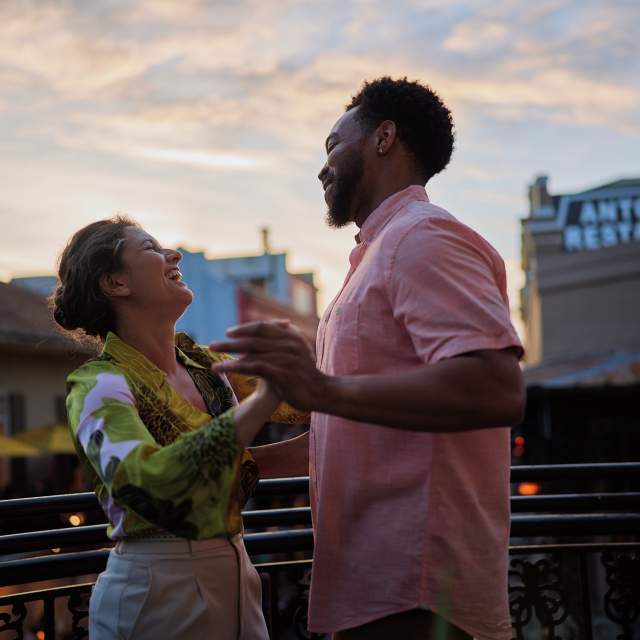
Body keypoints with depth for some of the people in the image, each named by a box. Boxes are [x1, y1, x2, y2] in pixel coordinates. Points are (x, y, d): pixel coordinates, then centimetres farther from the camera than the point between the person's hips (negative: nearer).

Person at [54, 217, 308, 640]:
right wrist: (259, 404, -38)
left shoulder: (204, 363, 6)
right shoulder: (99, 385, -14)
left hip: (236, 578, 6)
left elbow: (300, 401, 18)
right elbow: (144, 484, -33)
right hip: (157, 588, -6)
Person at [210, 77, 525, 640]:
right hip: (377, 583, 10)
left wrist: (325, 390, -31)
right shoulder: (382, 253, 22)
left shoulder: (421, 237, -11)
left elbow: (498, 390, -26)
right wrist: (263, 458, 20)